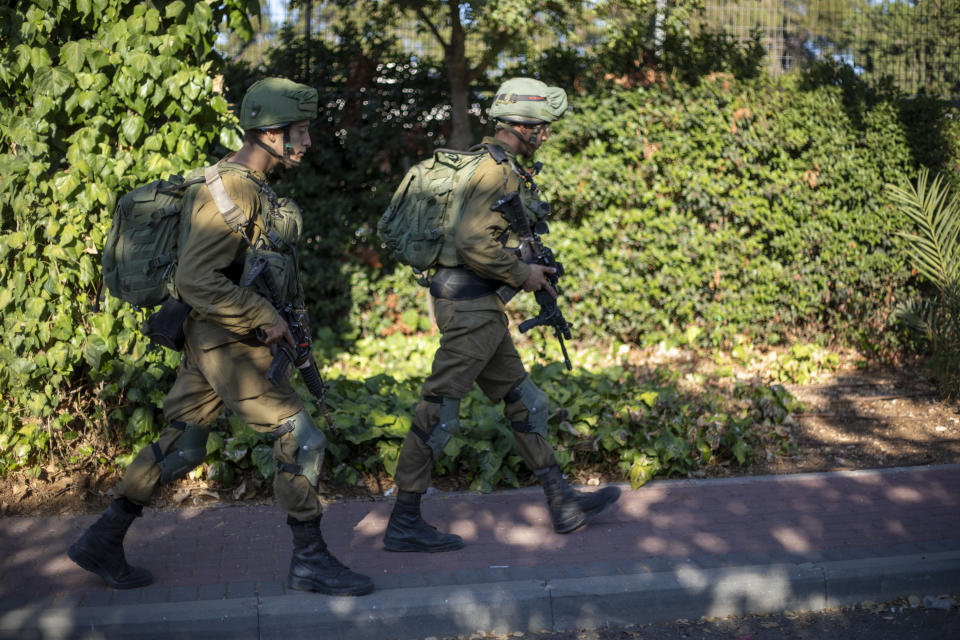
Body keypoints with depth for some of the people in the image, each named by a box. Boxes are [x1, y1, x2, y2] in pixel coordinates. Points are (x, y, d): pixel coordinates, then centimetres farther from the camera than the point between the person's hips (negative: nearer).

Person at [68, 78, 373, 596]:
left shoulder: (254, 186, 13)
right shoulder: (232, 192, -19)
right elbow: (195, 280, -26)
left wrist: (288, 311, 15)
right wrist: (265, 318, -21)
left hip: (220, 342, 10)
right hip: (229, 345, -10)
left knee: (181, 446, 15)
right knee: (301, 438, -7)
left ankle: (102, 542, 24)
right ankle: (310, 561, 4)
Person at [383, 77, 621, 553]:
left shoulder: (500, 166, 17)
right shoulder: (499, 170, -15)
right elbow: (472, 243, -26)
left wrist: (534, 268, 15)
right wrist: (522, 273, -13)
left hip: (482, 308, 11)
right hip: (469, 304, -11)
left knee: (525, 404, 15)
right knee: (439, 412, -5)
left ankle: (562, 504, 24)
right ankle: (403, 523, 3)